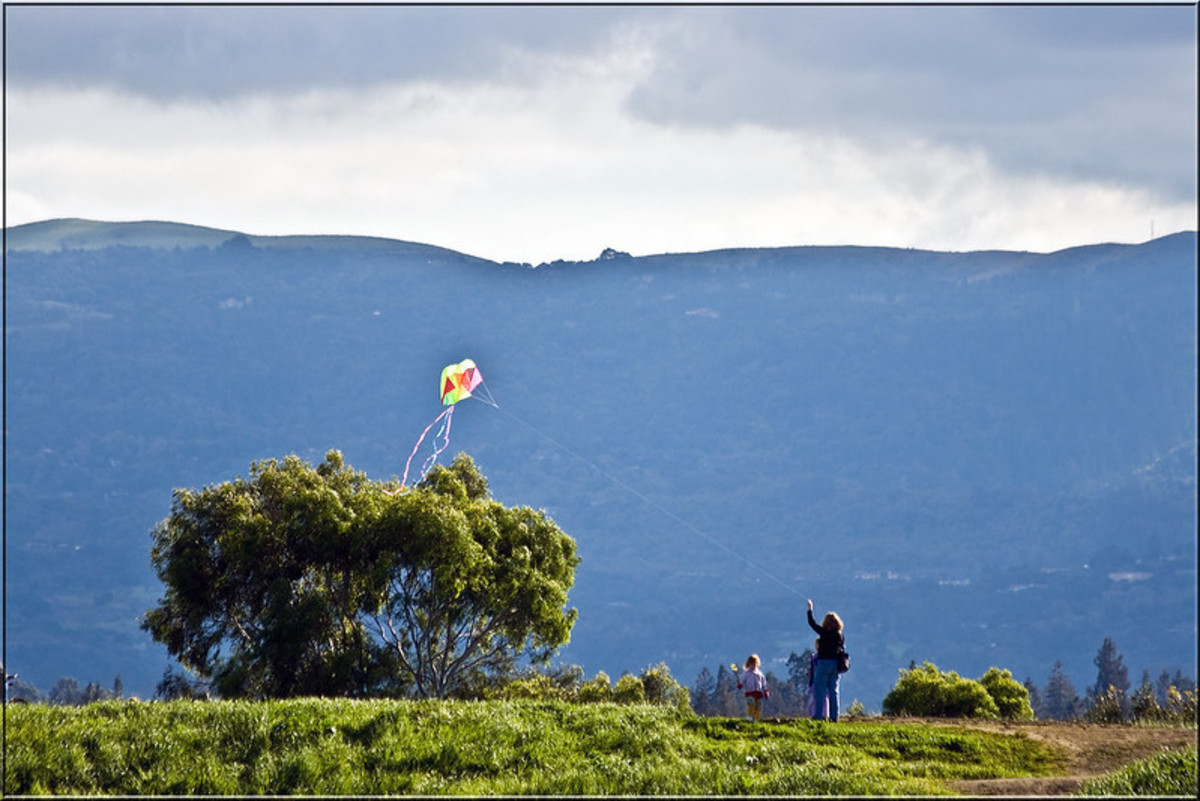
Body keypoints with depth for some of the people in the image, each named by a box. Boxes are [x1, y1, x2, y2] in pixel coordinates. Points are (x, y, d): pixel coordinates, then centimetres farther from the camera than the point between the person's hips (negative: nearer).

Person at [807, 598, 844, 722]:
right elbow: (843, 648, 7)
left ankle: (818, 715, -5)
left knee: (819, 689, 1)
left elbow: (812, 623, -1)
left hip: (824, 662, -5)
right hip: (836, 664, 5)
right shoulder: (840, 635, 4)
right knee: (833, 690, 9)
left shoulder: (824, 632, -9)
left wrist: (810, 609, 10)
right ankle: (834, 716, 6)